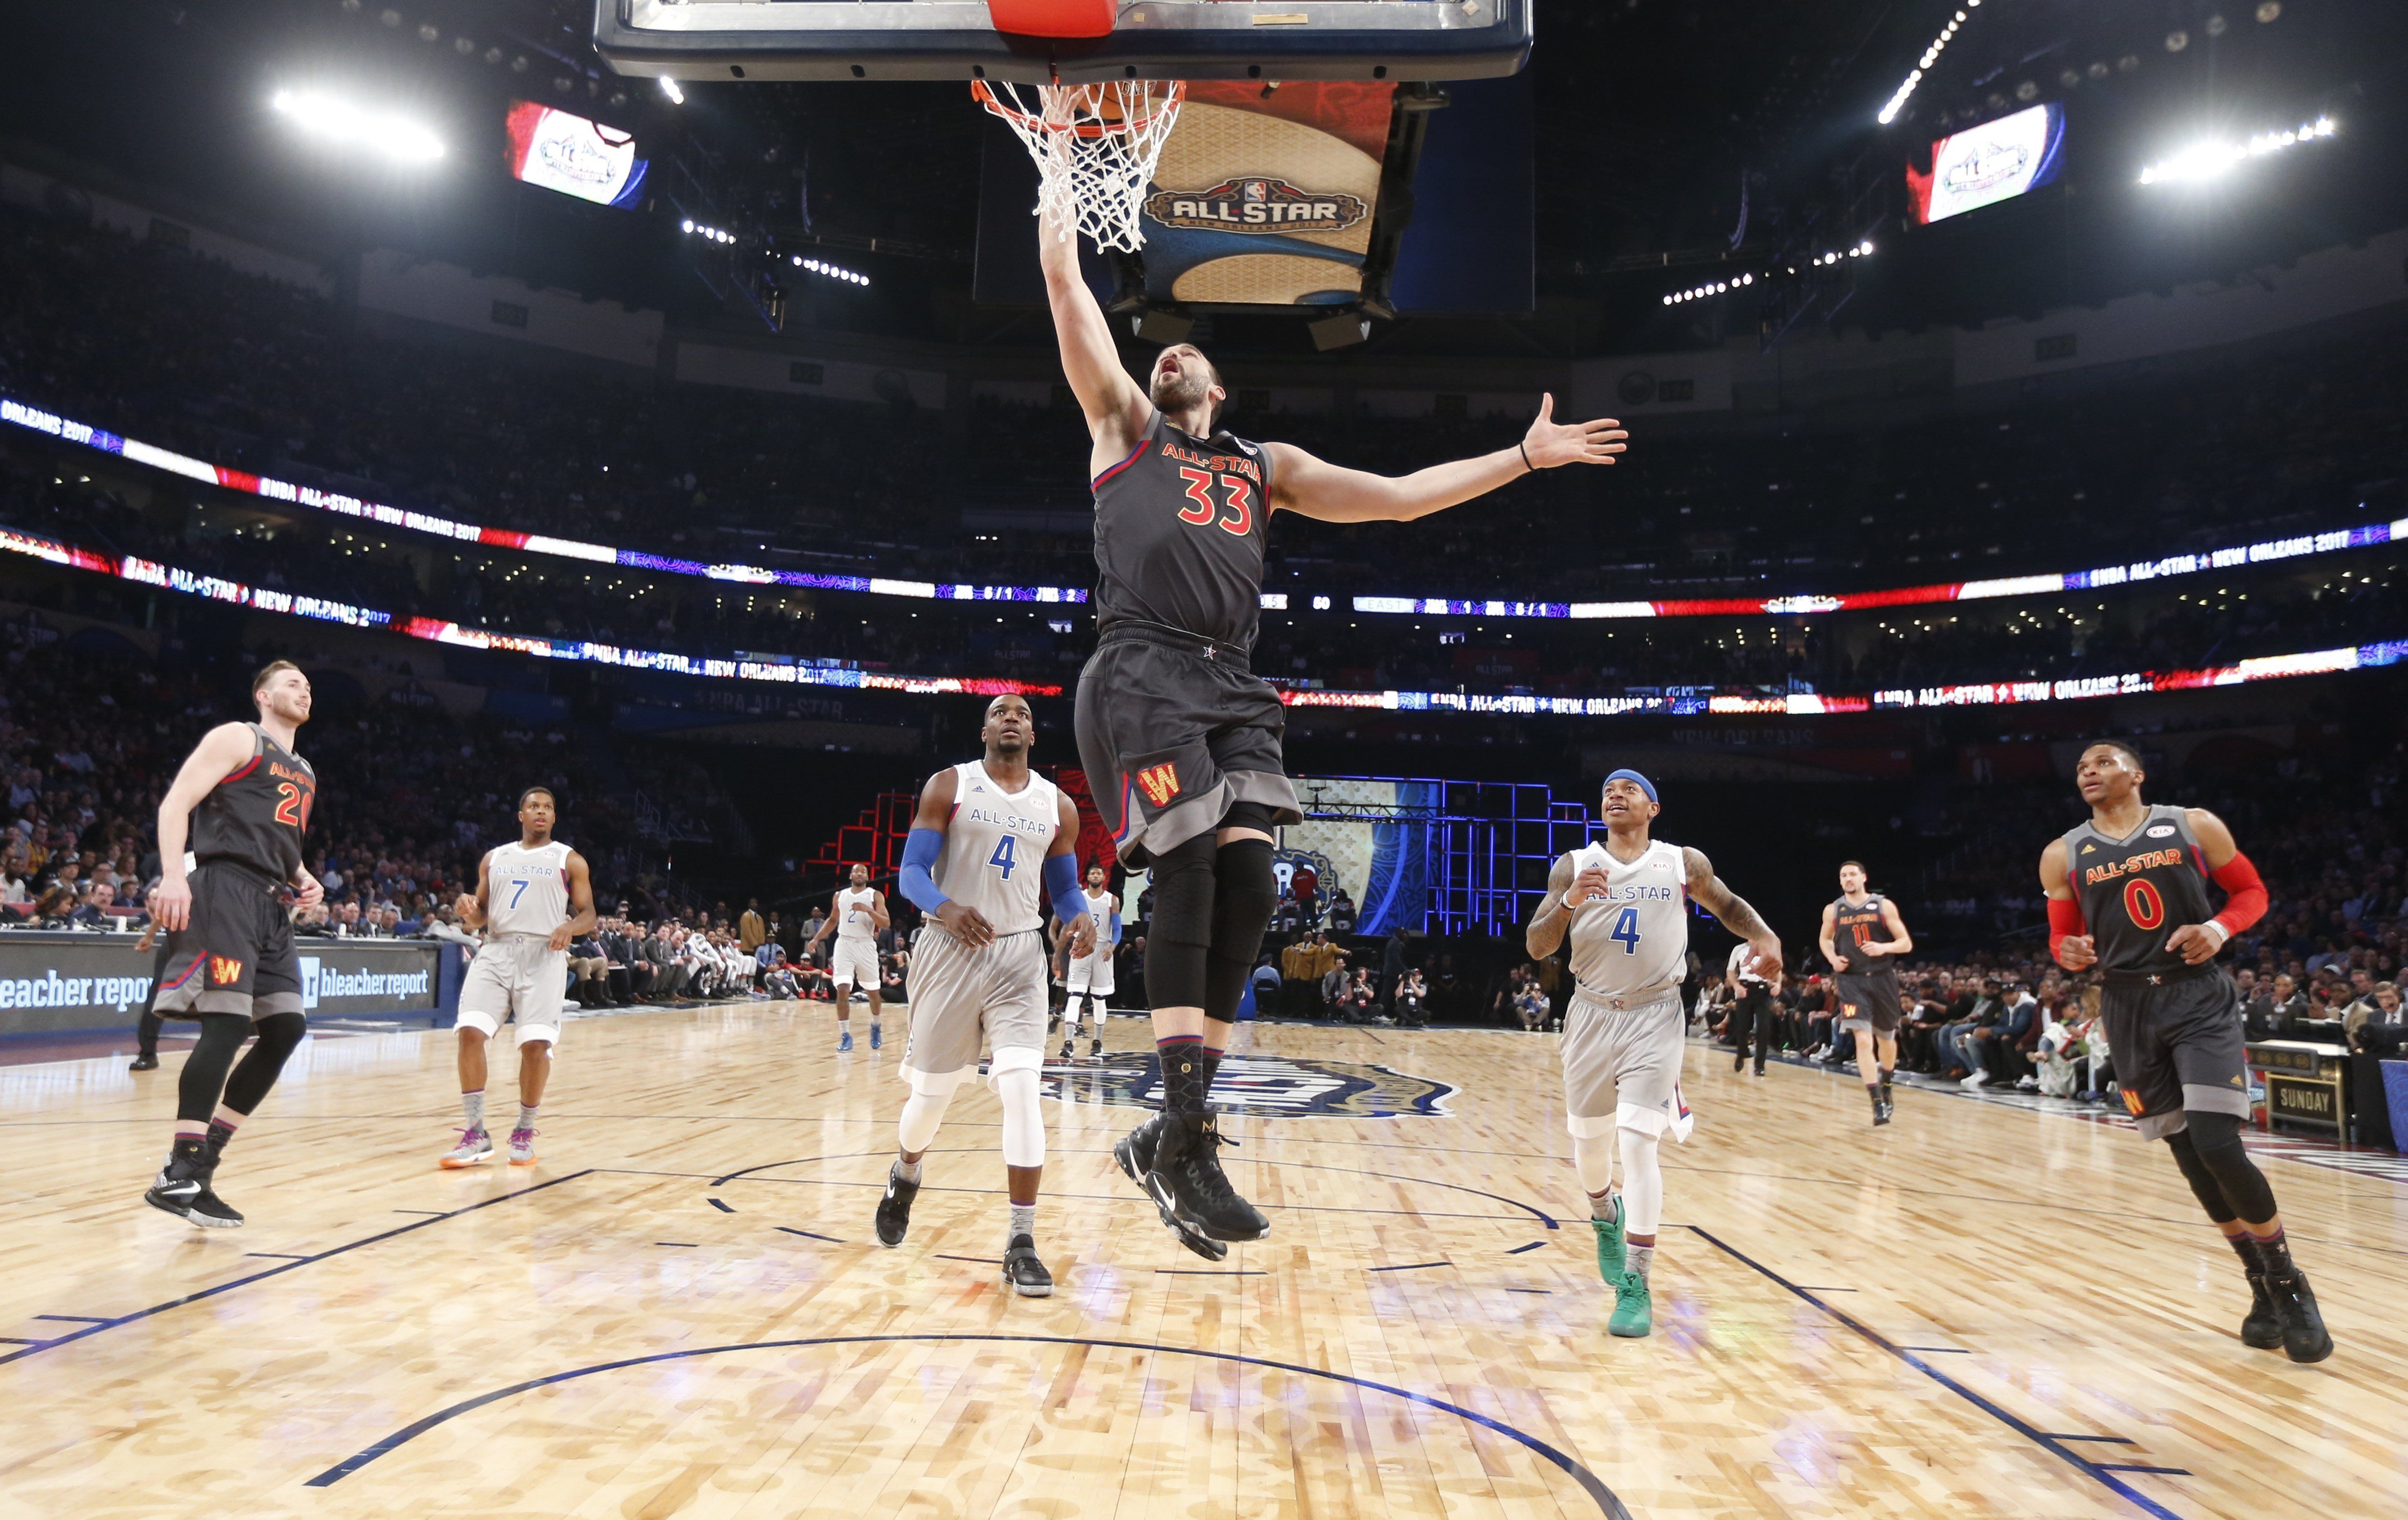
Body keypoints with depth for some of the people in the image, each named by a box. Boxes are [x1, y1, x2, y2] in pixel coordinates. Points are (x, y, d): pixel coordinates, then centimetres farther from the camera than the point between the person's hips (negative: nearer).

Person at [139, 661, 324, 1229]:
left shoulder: (303, 773, 26)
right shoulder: (236, 738, 2)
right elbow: (176, 802, -8)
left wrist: (304, 880, 11)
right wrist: (173, 875, -22)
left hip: (270, 904, 9)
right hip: (224, 889, -9)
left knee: (287, 1028, 4)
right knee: (227, 1023, -16)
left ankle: (203, 1153, 12)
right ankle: (180, 1175, -13)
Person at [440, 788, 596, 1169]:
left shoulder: (570, 861, 7)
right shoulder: (494, 858, 17)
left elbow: (588, 916, 3)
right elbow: (480, 917, 19)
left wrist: (570, 926, -19)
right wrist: (468, 912, -5)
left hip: (543, 956, -3)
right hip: (496, 952, 3)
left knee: (536, 1044, -10)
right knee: (471, 1032, -13)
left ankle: (524, 1132, 9)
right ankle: (476, 1133, -2)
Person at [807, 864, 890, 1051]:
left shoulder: (875, 896, -1)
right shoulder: (839, 896, 10)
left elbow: (886, 924, -9)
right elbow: (833, 920, 24)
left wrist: (868, 910, -23)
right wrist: (817, 939, 14)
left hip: (866, 946, -1)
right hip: (844, 944, 1)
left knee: (873, 992, 9)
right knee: (842, 990, -13)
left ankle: (876, 1027, 35)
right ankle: (845, 1036, -7)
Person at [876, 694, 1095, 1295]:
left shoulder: (1058, 807, 7)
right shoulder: (949, 786, -1)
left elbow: (1063, 888, 15)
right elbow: (911, 873, -6)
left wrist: (1082, 919, -9)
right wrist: (946, 908, -28)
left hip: (1018, 956, 1)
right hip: (952, 949, -1)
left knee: (1022, 1088, -14)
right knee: (931, 1092, 8)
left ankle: (1021, 1243, -6)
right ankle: (905, 1176, 43)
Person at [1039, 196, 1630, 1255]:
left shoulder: (1266, 466, 29)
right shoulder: (1125, 426, 20)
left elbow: (1396, 497, 25)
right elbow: (1071, 300, 12)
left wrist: (1522, 458, 23)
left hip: (1229, 685, 4)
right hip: (1143, 671, -4)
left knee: (1247, 892, -8)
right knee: (1188, 880, -15)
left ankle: (1168, 1137, 2)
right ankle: (1186, 1140, -10)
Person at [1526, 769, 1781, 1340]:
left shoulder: (1685, 864, -1)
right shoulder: (1573, 867, -2)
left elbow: (1729, 905, 16)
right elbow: (1537, 948, -6)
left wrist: (1765, 938, -4)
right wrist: (1568, 902, -25)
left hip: (1655, 1017, -2)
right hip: (1592, 1014, 2)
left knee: (1639, 1143, -13)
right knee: (1590, 1140, 14)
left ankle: (1636, 1285, -5)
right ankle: (1606, 1217, 47)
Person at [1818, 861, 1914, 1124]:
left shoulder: (1884, 906, -2)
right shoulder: (1833, 910, 2)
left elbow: (1906, 944, -2)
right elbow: (1825, 939, 20)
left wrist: (1884, 948, -22)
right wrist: (1833, 959, -1)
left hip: (1883, 979, 1)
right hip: (1852, 981, -1)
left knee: (1886, 1038, 17)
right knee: (1863, 1040, -15)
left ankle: (1886, 1088, 44)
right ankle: (1878, 1104, -15)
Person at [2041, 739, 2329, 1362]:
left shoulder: (2195, 826, 1)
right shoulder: (2063, 855, 5)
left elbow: (2251, 891, 9)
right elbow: (2063, 938, 11)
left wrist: (2220, 929, -11)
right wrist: (2070, 953, -12)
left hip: (2201, 999, -2)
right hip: (2130, 1009, 3)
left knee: (2219, 1147, -15)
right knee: (2189, 1157, 6)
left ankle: (2289, 1280, 9)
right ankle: (2263, 1287, 24)